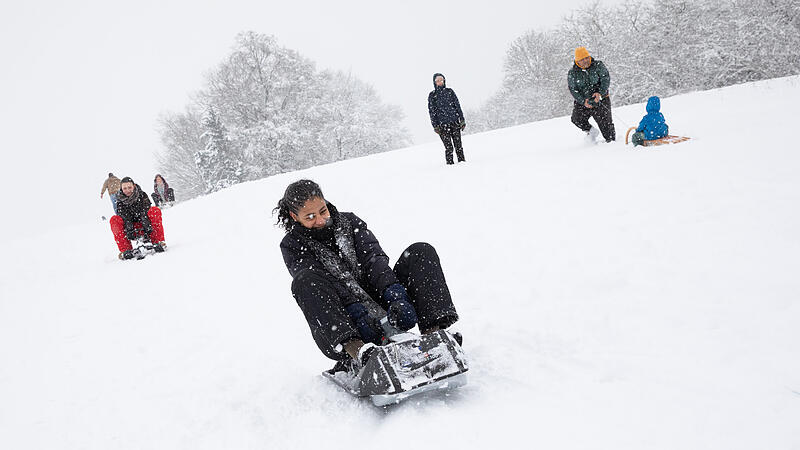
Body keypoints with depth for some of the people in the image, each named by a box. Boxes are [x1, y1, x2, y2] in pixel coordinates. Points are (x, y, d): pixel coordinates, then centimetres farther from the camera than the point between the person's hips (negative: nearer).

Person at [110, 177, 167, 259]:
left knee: (155, 211, -26)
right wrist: (129, 229, -34)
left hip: (144, 227, -1)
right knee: (114, 220, -23)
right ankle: (126, 250, -28)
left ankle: (158, 242, -28)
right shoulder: (120, 202, 0)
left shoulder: (142, 195, -2)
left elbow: (145, 213, -17)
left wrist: (147, 226, -34)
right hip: (133, 229, 1)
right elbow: (126, 218, -15)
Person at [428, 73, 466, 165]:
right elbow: (432, 111, 3)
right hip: (442, 124, -2)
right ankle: (450, 163, 0)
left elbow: (457, 106, 12)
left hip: (455, 122, 2)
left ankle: (462, 161, 7)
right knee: (448, 147, -7)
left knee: (458, 145, 0)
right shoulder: (432, 95, 5)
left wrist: (462, 120, 6)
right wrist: (435, 126, -4)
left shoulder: (450, 91, 11)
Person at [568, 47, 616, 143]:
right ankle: (590, 130, 10)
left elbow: (606, 79, -8)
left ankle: (611, 140, 19)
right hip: (582, 102, 1)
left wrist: (600, 93, -25)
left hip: (600, 100, -1)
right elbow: (573, 90, -5)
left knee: (605, 122, -2)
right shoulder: (572, 73, -2)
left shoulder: (598, 65, -3)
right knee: (576, 119, -17)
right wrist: (583, 101, -19)